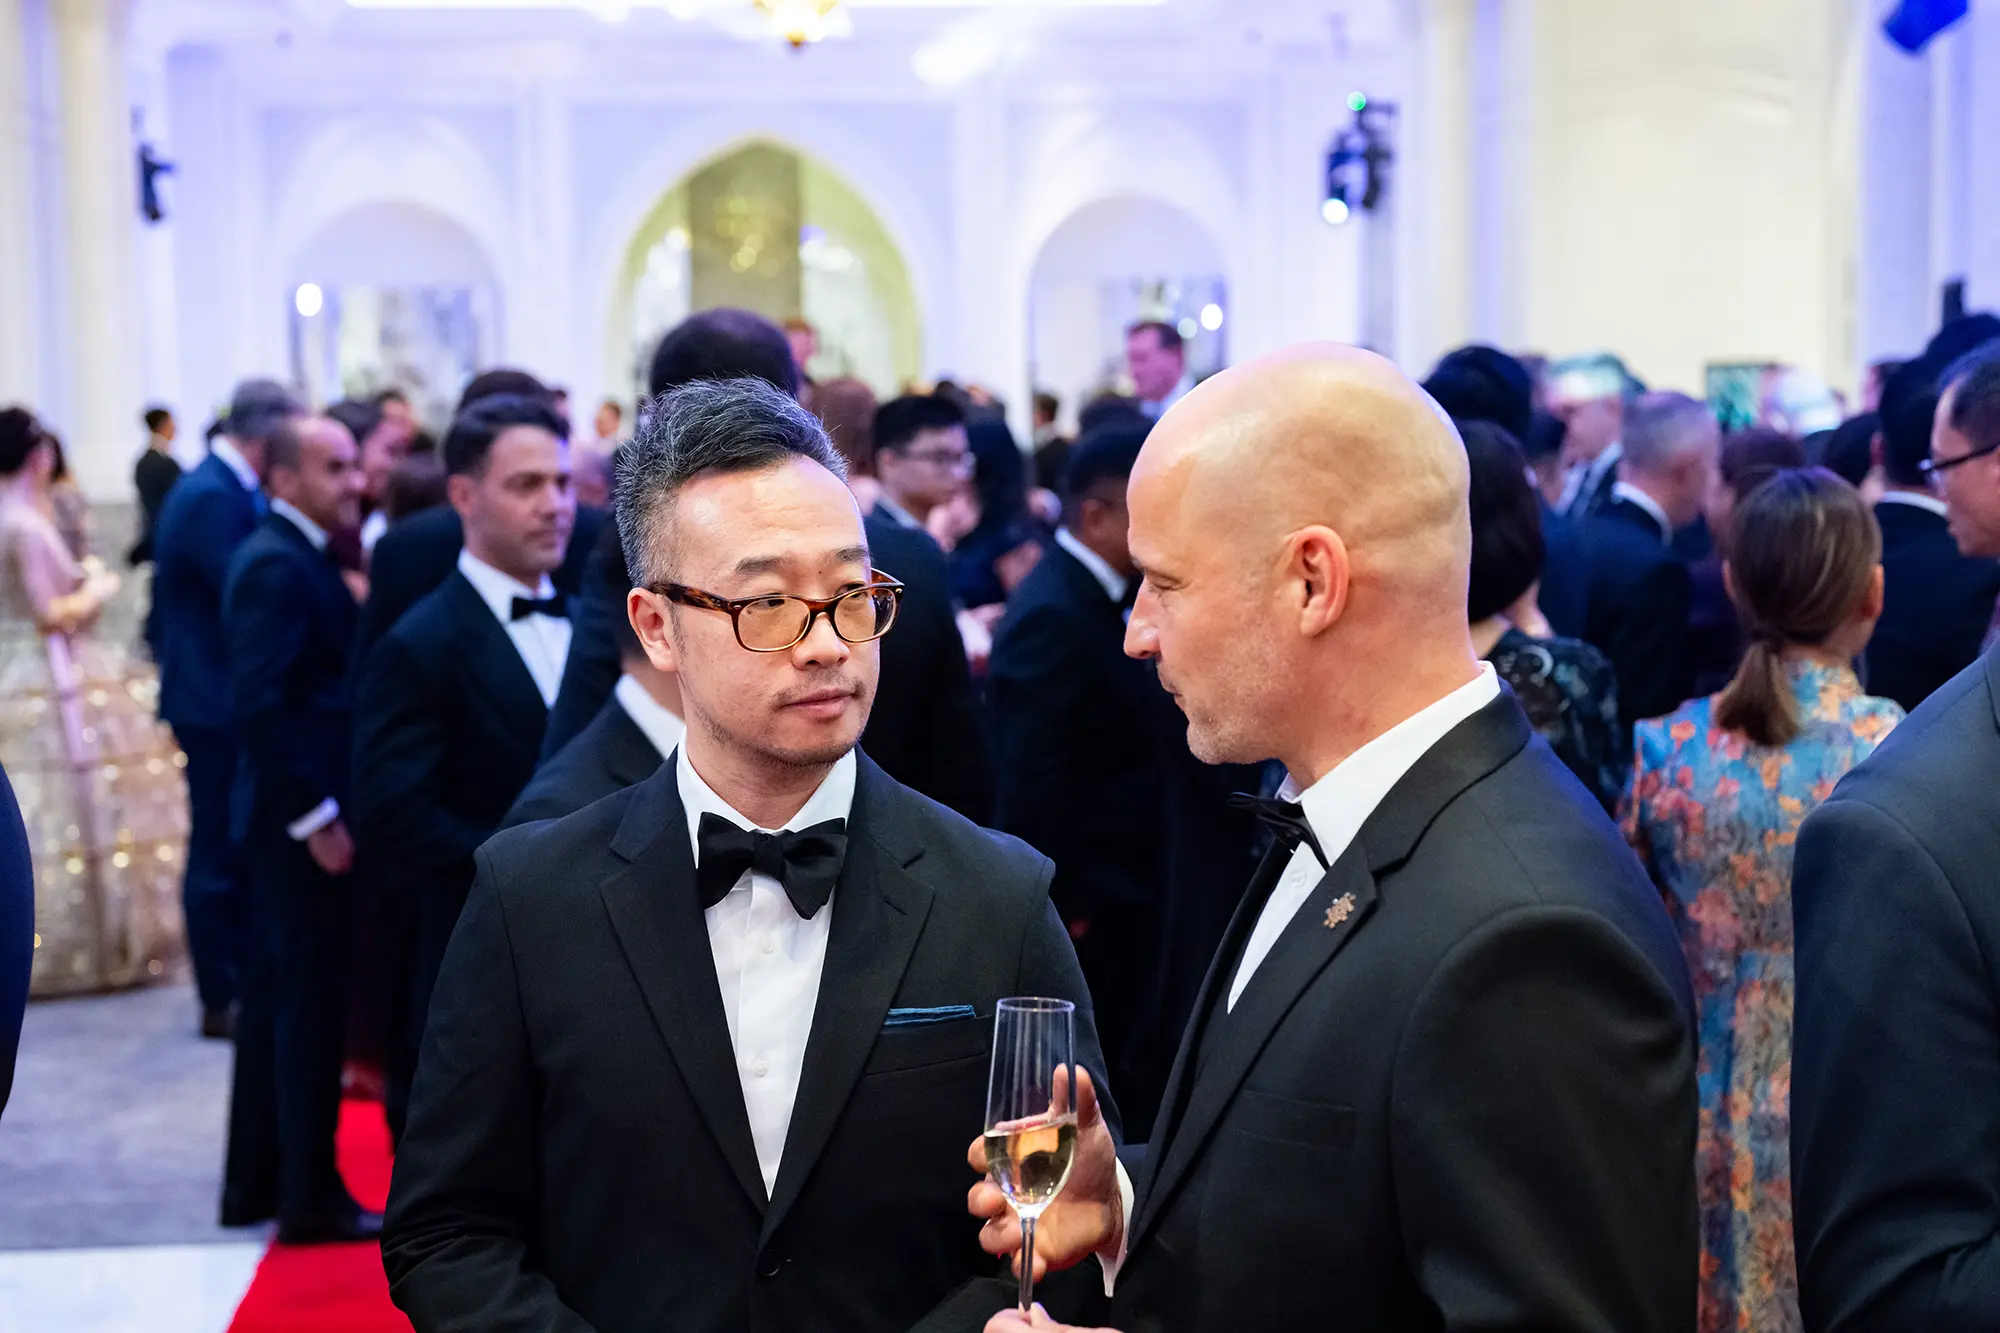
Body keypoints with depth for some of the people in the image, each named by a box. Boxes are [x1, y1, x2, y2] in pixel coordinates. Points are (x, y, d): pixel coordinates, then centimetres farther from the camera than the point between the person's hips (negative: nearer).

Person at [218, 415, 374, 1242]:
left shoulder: (299, 556, 14)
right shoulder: (276, 565, -16)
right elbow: (260, 703, -23)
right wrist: (317, 817, -21)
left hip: (301, 816, 10)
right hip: (306, 819, -10)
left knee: (277, 1000, 16)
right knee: (313, 1004, -1)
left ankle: (255, 1183, 26)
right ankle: (310, 1196, 8)